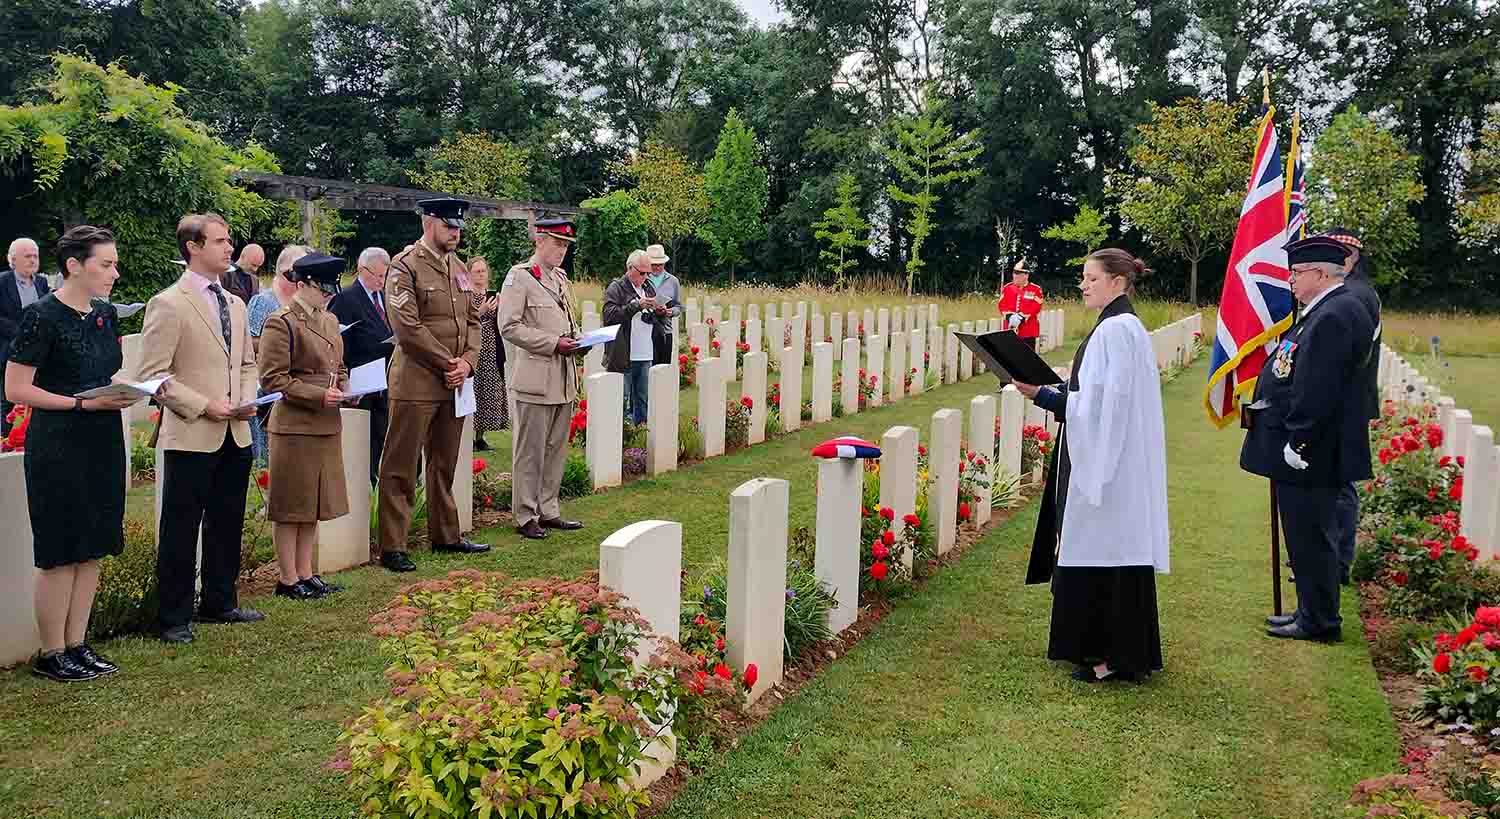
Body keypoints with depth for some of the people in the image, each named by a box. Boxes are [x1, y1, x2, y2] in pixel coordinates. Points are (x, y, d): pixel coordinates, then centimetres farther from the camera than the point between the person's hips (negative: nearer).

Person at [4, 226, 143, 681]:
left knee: (92, 549, 11)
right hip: (57, 445, -7)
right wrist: (82, 403, -19)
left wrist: (125, 393, 1)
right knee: (61, 554, 0)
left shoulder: (106, 314, 10)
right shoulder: (43, 316, -12)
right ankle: (51, 654, 12)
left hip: (103, 443, 7)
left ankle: (77, 645, 21)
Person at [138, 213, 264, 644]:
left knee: (227, 525, 15)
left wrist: (247, 400, 3)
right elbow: (152, 375, -12)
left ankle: (219, 603, 28)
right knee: (180, 530, 1)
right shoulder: (168, 304, -9)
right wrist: (204, 406, -16)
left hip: (235, 435, 7)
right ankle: (175, 618, 11)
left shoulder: (235, 304, 13)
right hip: (191, 437, -7)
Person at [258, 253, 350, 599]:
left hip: (328, 426, 8)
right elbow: (273, 379, -15)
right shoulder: (281, 323, -11)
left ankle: (305, 573, 23)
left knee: (316, 504, 13)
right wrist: (319, 396, -20)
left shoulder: (330, 321, 15)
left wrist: (345, 389, 4)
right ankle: (288, 579, 10)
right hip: (294, 426, -8)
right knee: (291, 506, 1)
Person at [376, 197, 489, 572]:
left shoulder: (458, 267, 15)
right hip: (416, 383, -7)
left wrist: (467, 362, -3)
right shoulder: (405, 265, -8)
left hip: (455, 383, 7)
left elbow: (472, 320, 15)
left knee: (445, 465, 16)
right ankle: (392, 548, 3)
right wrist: (447, 365, -13)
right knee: (401, 469, -2)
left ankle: (446, 535, 27)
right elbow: (407, 327, -16)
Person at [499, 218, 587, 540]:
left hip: (564, 378, 8)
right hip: (536, 378, -8)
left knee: (556, 449, 12)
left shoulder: (561, 278, 16)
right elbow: (509, 327, -14)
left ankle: (548, 511, 22)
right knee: (530, 451, 0)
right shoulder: (519, 277, -7)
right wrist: (554, 343, -18)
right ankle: (526, 516, 8)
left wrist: (577, 340, 5)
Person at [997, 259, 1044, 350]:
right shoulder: (1007, 288, 10)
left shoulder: (1035, 290, 0)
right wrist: (1010, 316, -16)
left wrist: (1021, 317, -21)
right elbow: (1002, 305, 2)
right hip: (1009, 330, 3)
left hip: (1028, 332, -3)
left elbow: (1035, 308, -9)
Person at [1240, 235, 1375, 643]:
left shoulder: (1332, 316, -20)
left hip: (1310, 454, -11)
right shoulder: (1334, 309, 14)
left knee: (1311, 538, -1)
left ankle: (1319, 621, 9)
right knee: (1310, 537, 18)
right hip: (1313, 450, 11)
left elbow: (1316, 390, -25)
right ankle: (1313, 611, 29)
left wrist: (1297, 443, -21)